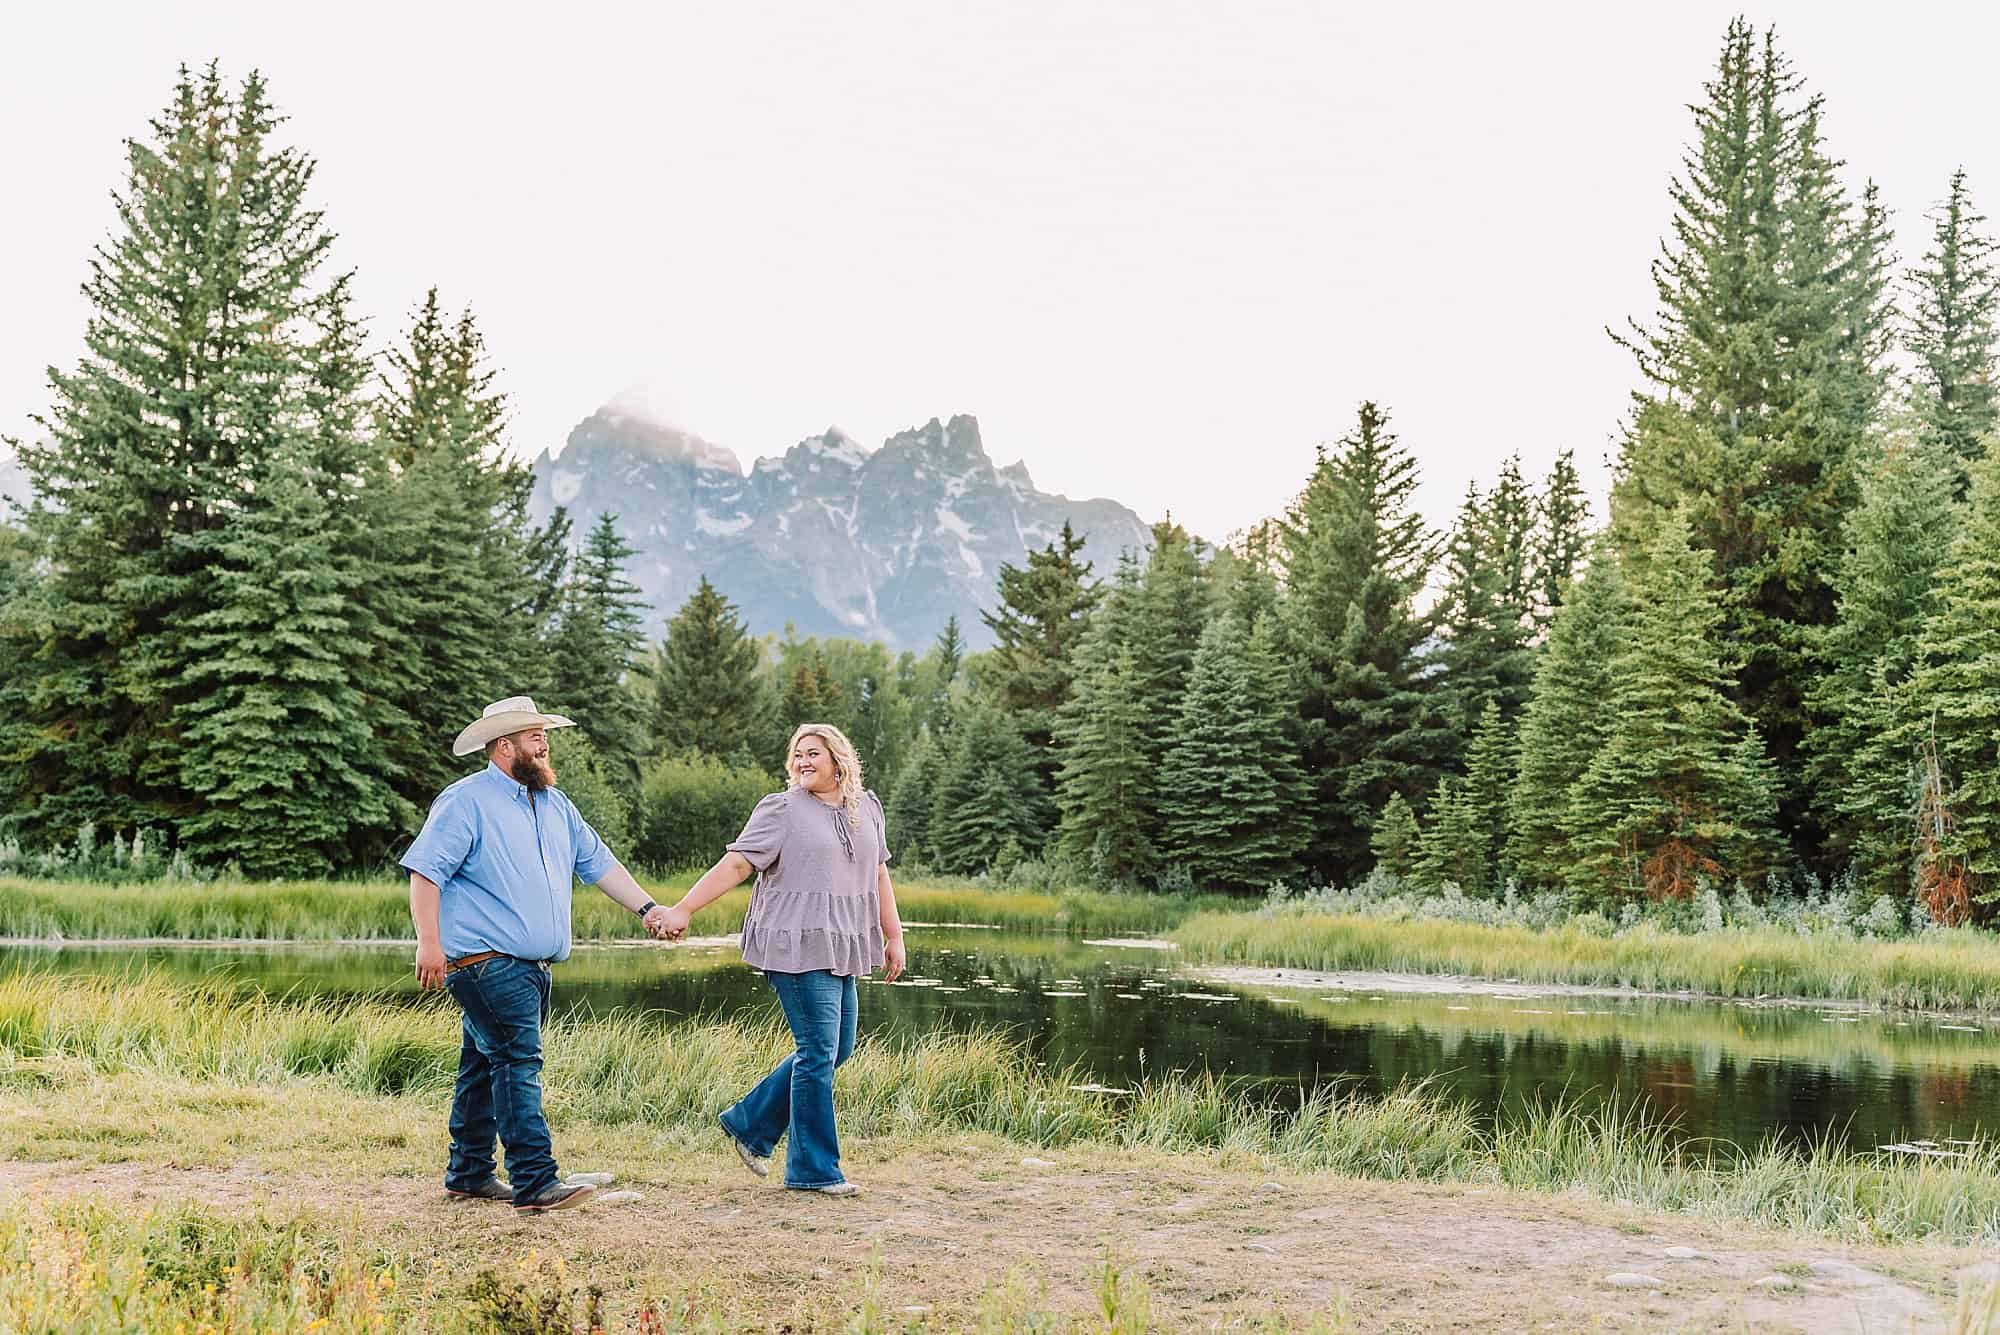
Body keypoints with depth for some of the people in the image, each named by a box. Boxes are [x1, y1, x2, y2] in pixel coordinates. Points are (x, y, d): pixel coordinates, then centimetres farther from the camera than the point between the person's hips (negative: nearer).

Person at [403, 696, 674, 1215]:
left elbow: (598, 862, 22)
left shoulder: (555, 804, 18)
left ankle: (469, 1173, 24)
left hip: (532, 967, 8)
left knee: (487, 1066, 15)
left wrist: (646, 907, 13)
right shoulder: (466, 801, -7)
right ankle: (535, 1184, -18)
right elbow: (425, 870, -12)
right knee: (517, 1063, -15)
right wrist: (429, 942, -20)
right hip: (486, 962, -8)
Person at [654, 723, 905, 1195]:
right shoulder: (782, 810, -4)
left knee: (837, 1049, 9)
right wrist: (682, 909, -16)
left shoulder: (866, 808, 14)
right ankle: (813, 1169, 2)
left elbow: (878, 875, 21)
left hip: (839, 948, 7)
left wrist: (893, 936, 18)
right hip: (796, 945, -7)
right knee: (819, 1051, -7)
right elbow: (735, 864, -9)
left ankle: (748, 1123, 23)